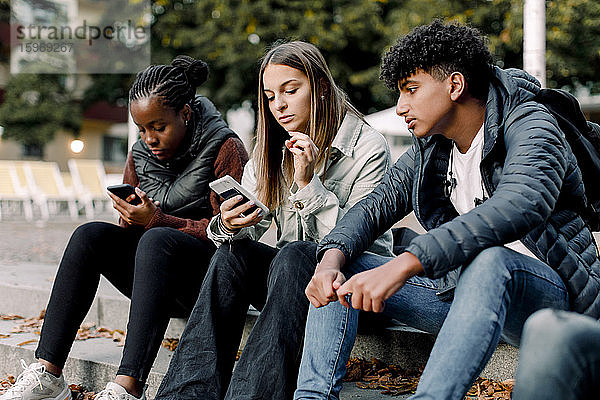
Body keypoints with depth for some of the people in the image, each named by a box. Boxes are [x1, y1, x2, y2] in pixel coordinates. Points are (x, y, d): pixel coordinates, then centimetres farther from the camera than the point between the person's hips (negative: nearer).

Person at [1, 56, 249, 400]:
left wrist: (158, 220, -22)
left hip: (210, 270, -6)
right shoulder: (140, 156, 10)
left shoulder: (225, 148, -7)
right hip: (154, 271, 6)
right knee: (90, 235, -18)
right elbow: (132, 228, 14)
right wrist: (132, 219, -11)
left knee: (156, 240, -35)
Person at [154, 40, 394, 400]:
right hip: (291, 275, 5)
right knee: (233, 253, -23)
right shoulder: (272, 150, 7)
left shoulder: (369, 148, -10)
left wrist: (309, 184, -25)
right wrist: (229, 225, -21)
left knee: (294, 256, -34)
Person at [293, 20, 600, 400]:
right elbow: (375, 206, 8)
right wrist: (331, 260, -17)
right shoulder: (430, 148, 8)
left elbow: (521, 205, -35)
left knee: (489, 260, -41)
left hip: (545, 290, -7)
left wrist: (402, 265, -44)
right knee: (341, 267, -2)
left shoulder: (530, 124, -15)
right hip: (463, 288, 7)